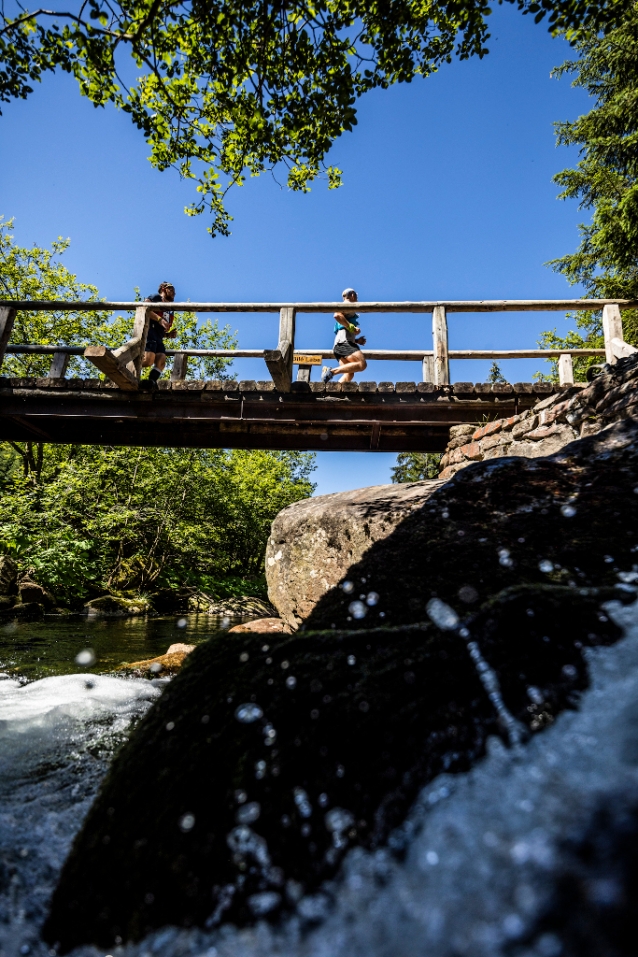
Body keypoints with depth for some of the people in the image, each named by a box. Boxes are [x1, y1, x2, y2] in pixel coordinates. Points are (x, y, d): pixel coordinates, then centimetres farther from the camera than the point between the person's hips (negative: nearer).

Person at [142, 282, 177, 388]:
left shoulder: (170, 312, 33)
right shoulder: (156, 298, 12)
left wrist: (170, 334, 12)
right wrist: (159, 319, -15)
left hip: (158, 337, 8)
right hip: (149, 331, -8)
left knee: (161, 361, -17)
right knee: (148, 360, -27)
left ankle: (151, 383, -29)